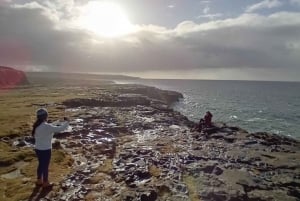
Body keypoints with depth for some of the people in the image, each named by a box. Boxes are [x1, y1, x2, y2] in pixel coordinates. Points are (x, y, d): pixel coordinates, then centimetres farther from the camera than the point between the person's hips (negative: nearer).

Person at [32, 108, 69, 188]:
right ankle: (45, 182, 27)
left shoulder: (36, 126, 0)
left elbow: (35, 136, 13)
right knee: (45, 166, 10)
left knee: (41, 164, 24)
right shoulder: (47, 127, -25)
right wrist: (66, 122, -10)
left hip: (38, 149, 8)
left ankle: (39, 180, 39)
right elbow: (60, 129, -26)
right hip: (45, 150, -8)